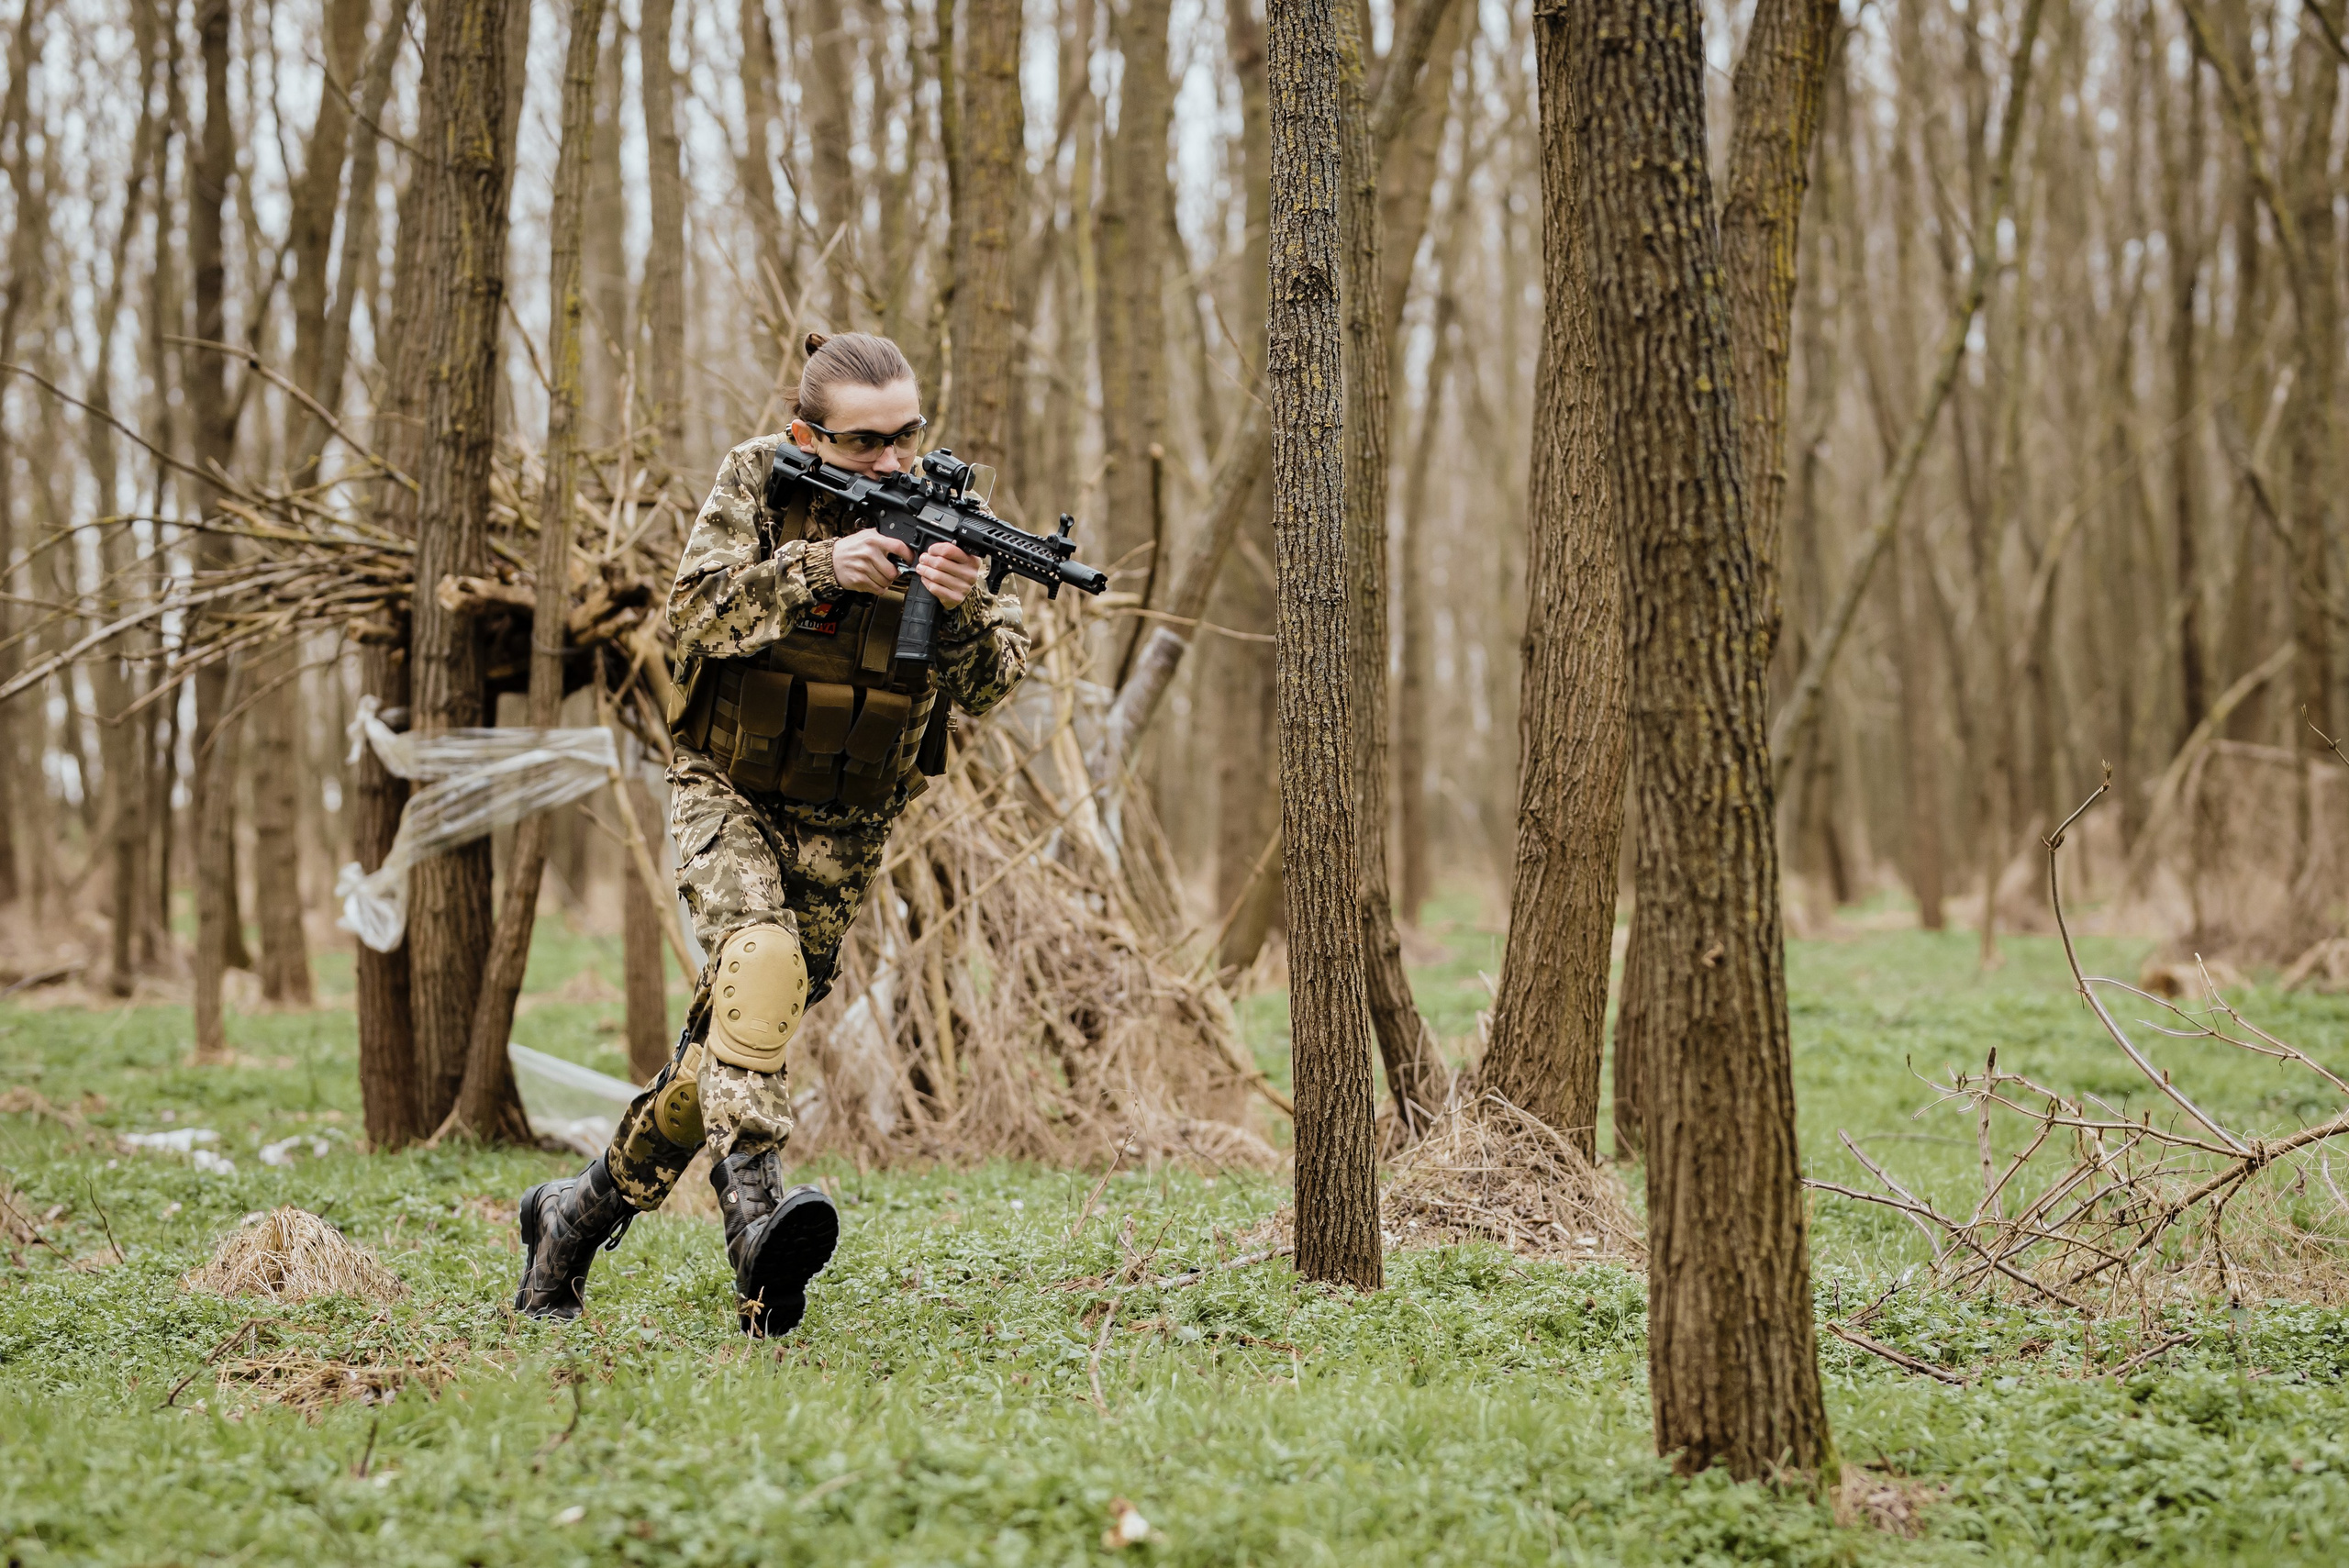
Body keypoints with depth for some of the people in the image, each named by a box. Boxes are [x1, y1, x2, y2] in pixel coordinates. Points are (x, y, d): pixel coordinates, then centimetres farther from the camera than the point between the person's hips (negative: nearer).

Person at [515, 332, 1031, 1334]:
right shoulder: (757, 481, -9)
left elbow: (989, 687, -11)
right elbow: (699, 611, -20)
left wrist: (967, 609, -32)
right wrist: (818, 568, -34)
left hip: (843, 827, 3)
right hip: (728, 791, -3)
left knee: (733, 1033, 5)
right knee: (762, 954, -31)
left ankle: (585, 1212, 22)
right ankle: (751, 1201, -42)